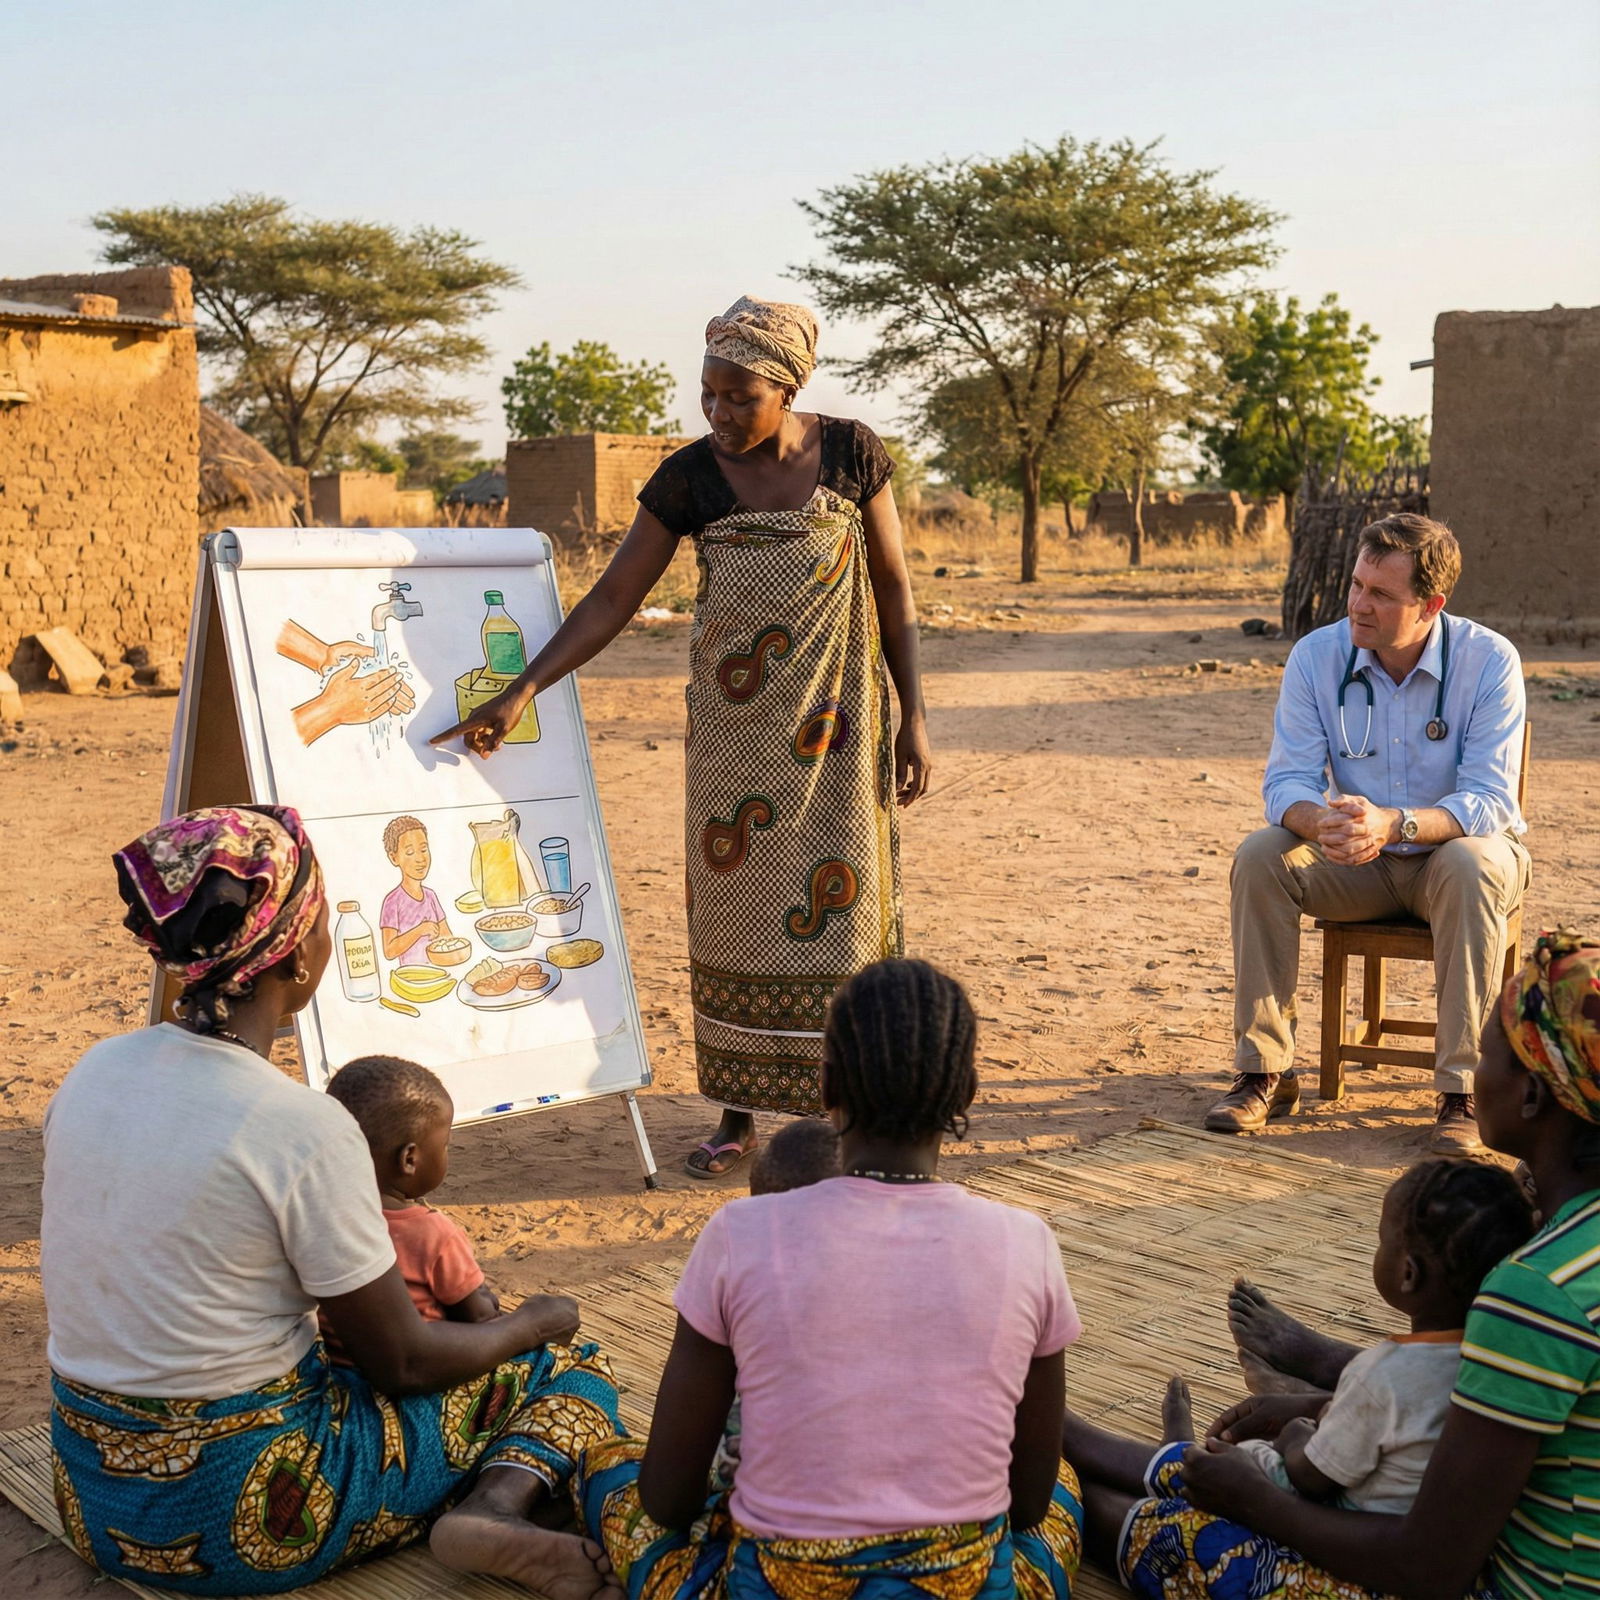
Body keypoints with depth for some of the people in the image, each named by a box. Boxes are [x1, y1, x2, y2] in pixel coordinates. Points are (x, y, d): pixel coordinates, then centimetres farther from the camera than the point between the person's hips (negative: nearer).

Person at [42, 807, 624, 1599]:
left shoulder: (91, 1075, -2)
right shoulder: (303, 1127, -23)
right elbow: (404, 1363, -12)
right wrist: (534, 1321, 8)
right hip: (239, 1518, -7)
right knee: (567, 1366, 8)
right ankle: (497, 1508, -17)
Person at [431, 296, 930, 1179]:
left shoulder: (850, 453, -5)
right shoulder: (690, 476, -4)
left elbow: (893, 586, 1)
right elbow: (612, 598, -3)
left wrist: (913, 715, -3)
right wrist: (520, 692, -11)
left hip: (838, 719, -1)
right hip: (734, 726, 1)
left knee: (840, 897, 1)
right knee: (733, 902, 3)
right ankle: (739, 1109, 16)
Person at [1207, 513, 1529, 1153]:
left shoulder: (1490, 661, -18)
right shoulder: (1317, 656, -11)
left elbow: (1487, 801, -24)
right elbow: (1287, 781, -12)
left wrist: (1391, 824, -43)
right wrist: (1321, 822, -38)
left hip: (1457, 849, -3)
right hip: (1357, 863, 3)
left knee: (1469, 867, -37)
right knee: (1259, 855, -23)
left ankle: (1462, 1092, -28)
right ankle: (1265, 1072, -16)